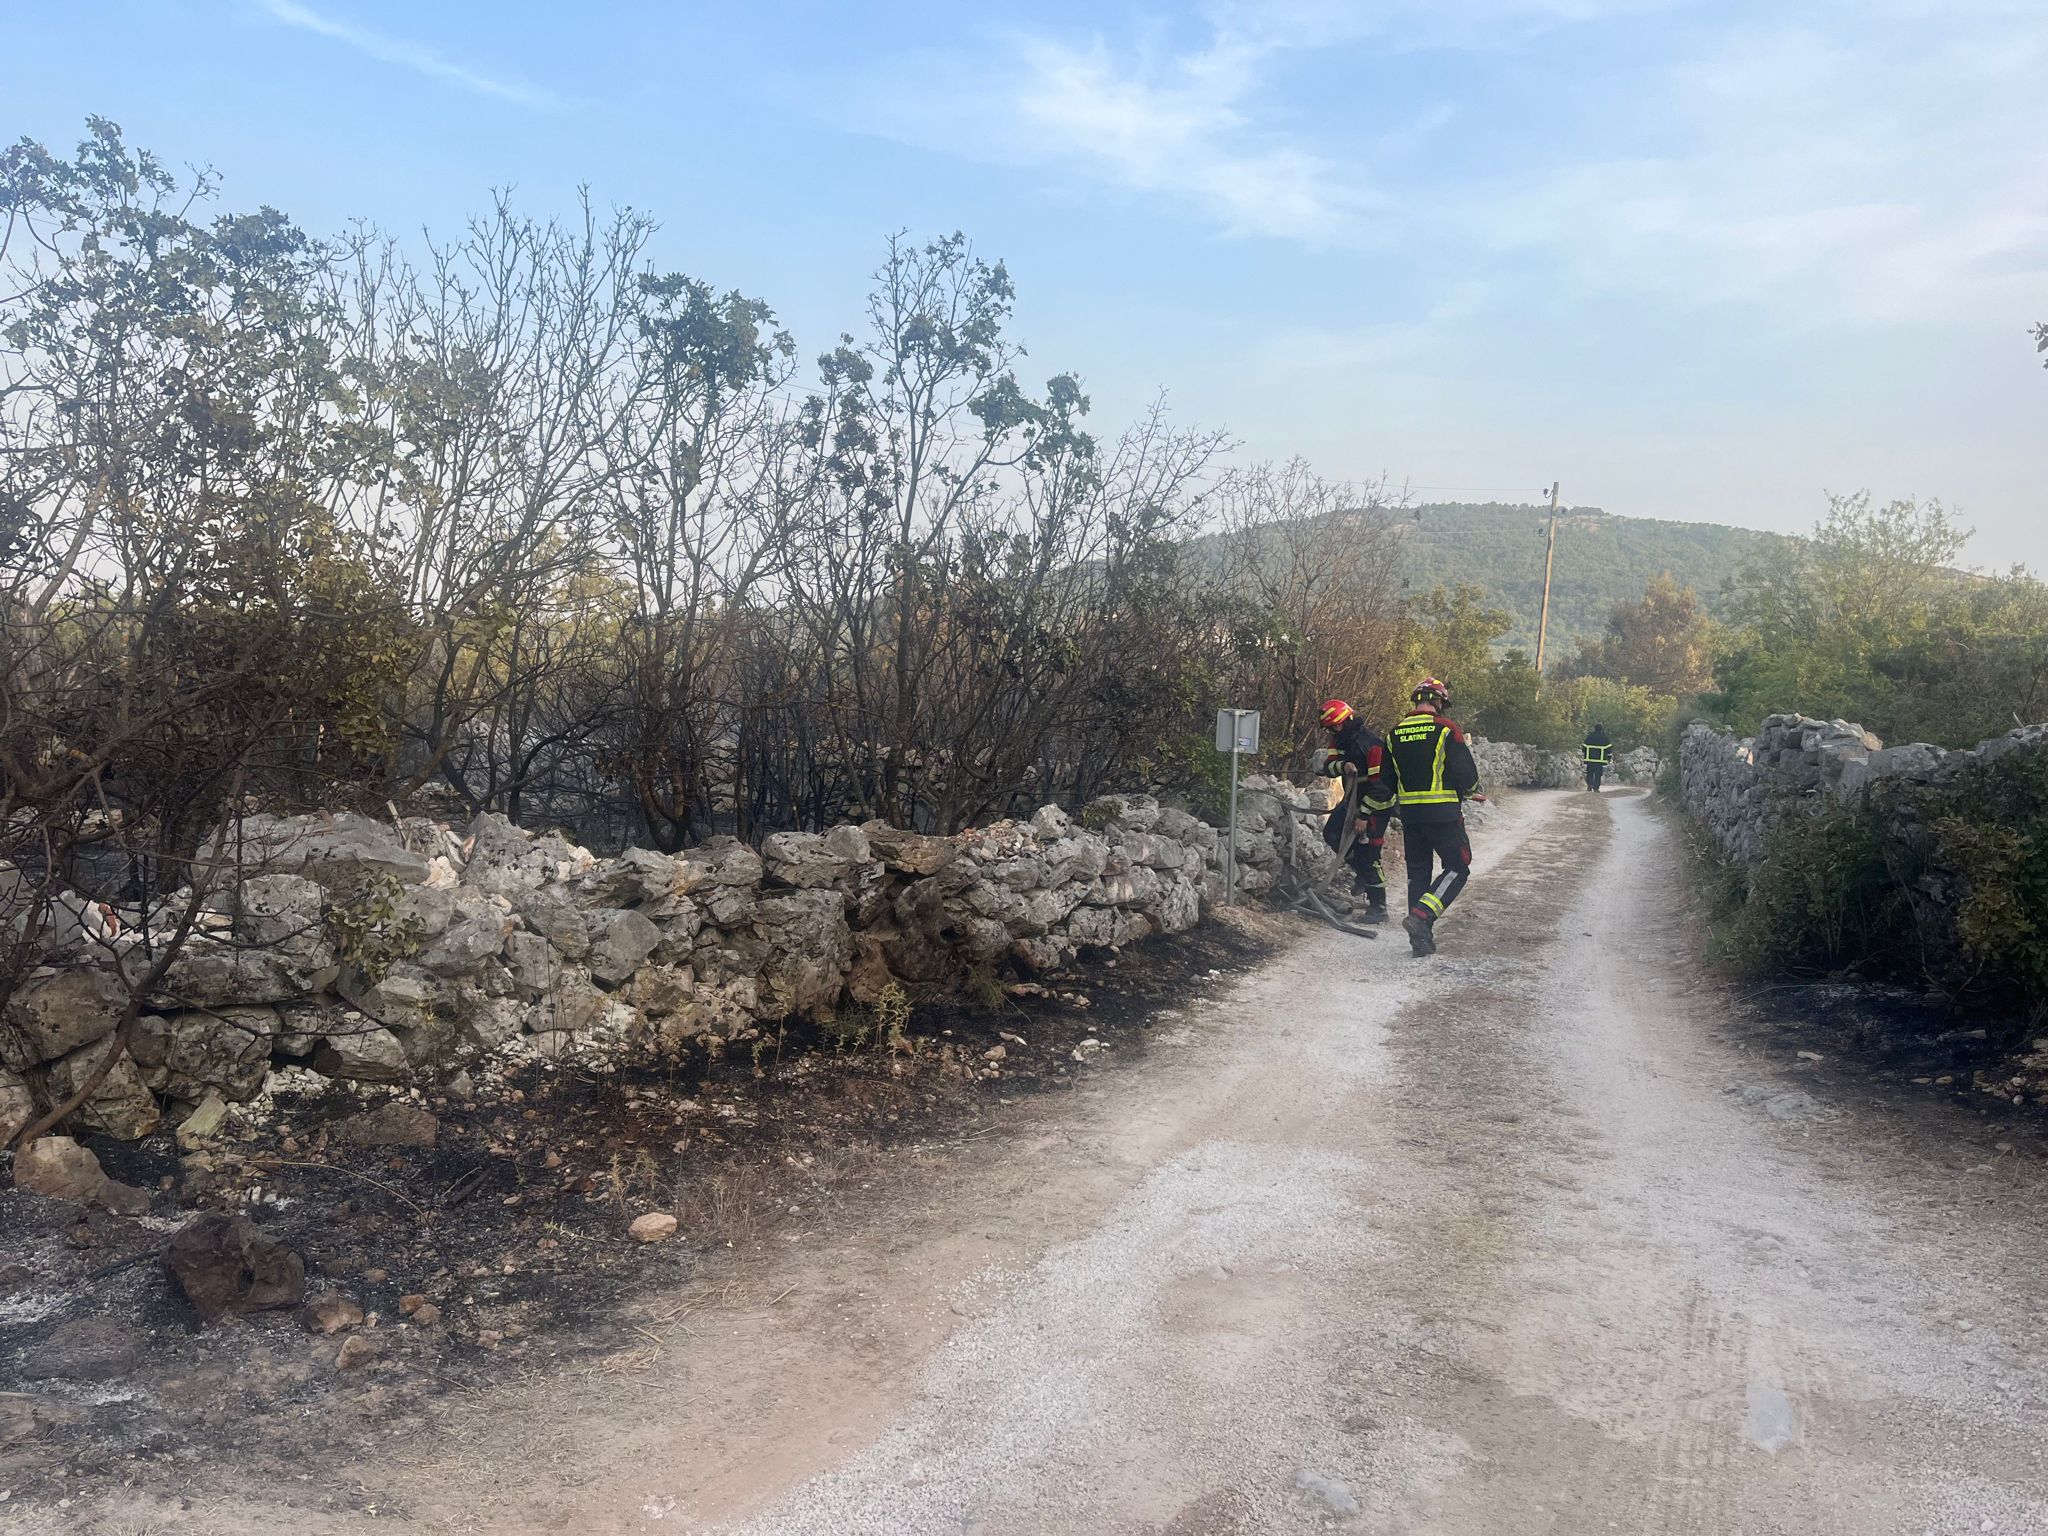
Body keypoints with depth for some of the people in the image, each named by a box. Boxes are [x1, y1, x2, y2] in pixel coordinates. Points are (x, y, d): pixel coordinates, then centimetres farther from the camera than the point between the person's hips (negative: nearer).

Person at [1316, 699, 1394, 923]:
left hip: (1377, 804, -9)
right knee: (1332, 834, 5)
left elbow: (1380, 786, -26)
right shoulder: (1339, 739, 0)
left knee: (1368, 855, -8)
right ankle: (1361, 870, 23)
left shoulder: (1372, 746, -26)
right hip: (1354, 799, 9)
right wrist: (1343, 765, -29)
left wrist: (1364, 815, -26)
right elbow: (1328, 766, -6)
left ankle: (1378, 907, 2)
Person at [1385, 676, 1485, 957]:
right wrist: (1469, 791, 11)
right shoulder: (1446, 728, -9)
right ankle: (1421, 916, -12)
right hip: (1443, 812, -5)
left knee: (1418, 872, 13)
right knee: (1458, 868, 6)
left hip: (1409, 813, 5)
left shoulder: (1395, 733, 7)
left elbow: (1386, 780, 12)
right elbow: (1466, 773, -10)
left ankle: (1421, 938, 13)